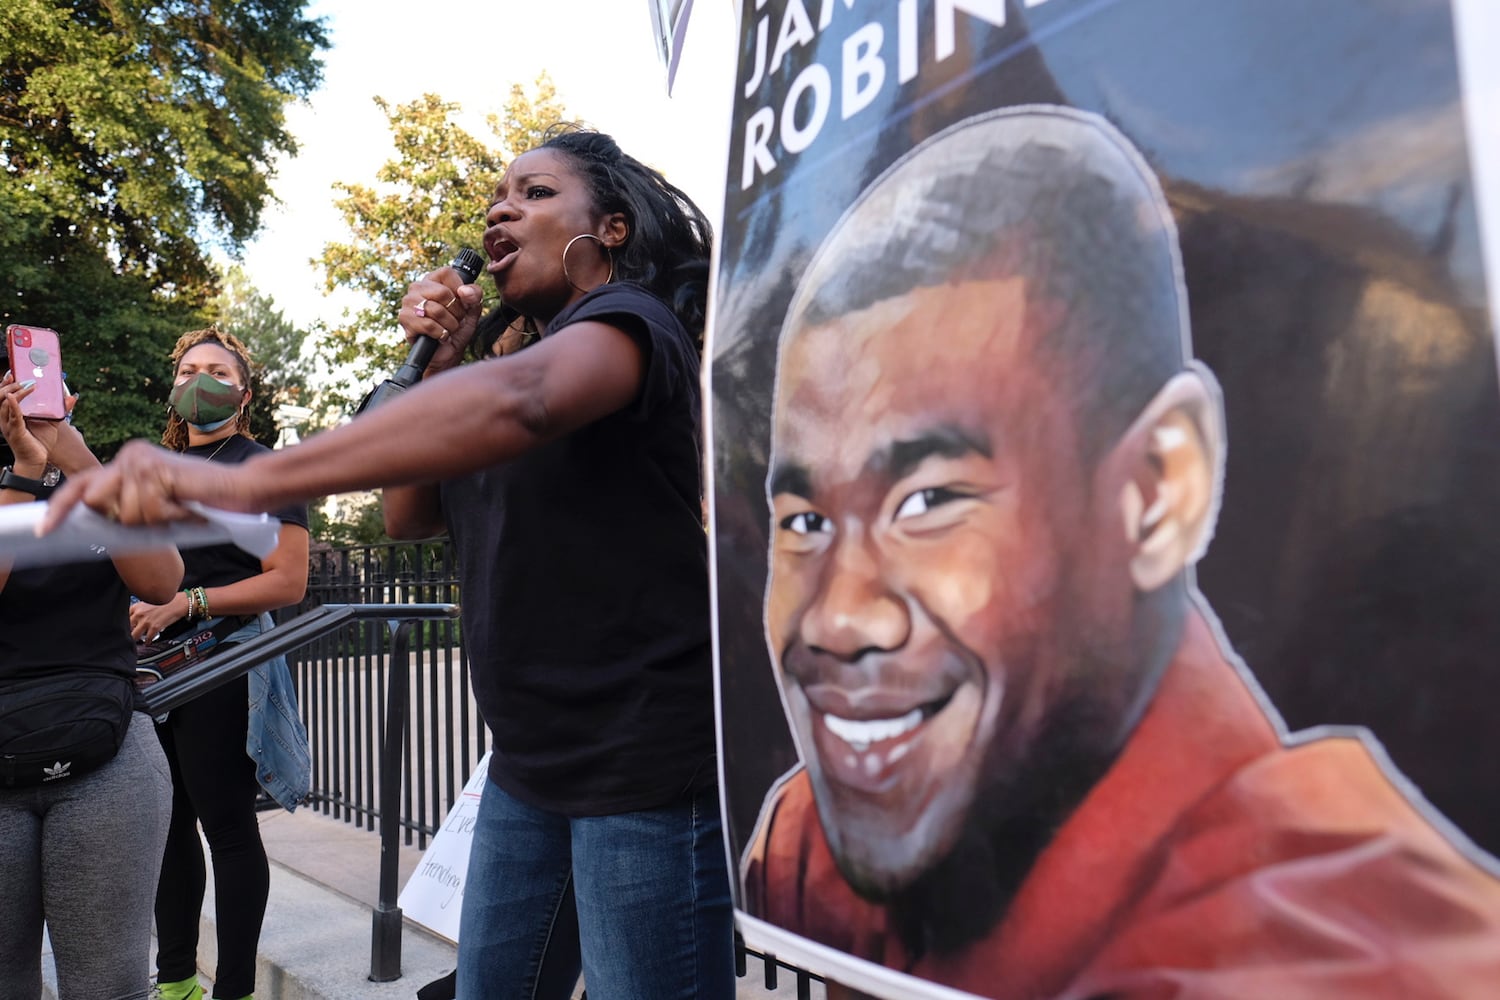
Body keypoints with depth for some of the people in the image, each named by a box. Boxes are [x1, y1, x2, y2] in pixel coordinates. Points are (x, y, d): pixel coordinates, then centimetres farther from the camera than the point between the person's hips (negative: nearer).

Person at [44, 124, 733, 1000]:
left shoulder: (632, 321, -9)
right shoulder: (526, 351, 18)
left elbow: (516, 401, -34)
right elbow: (409, 515, 14)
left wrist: (241, 483, -39)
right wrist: (441, 359, 2)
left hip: (648, 771, -8)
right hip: (530, 766, 8)